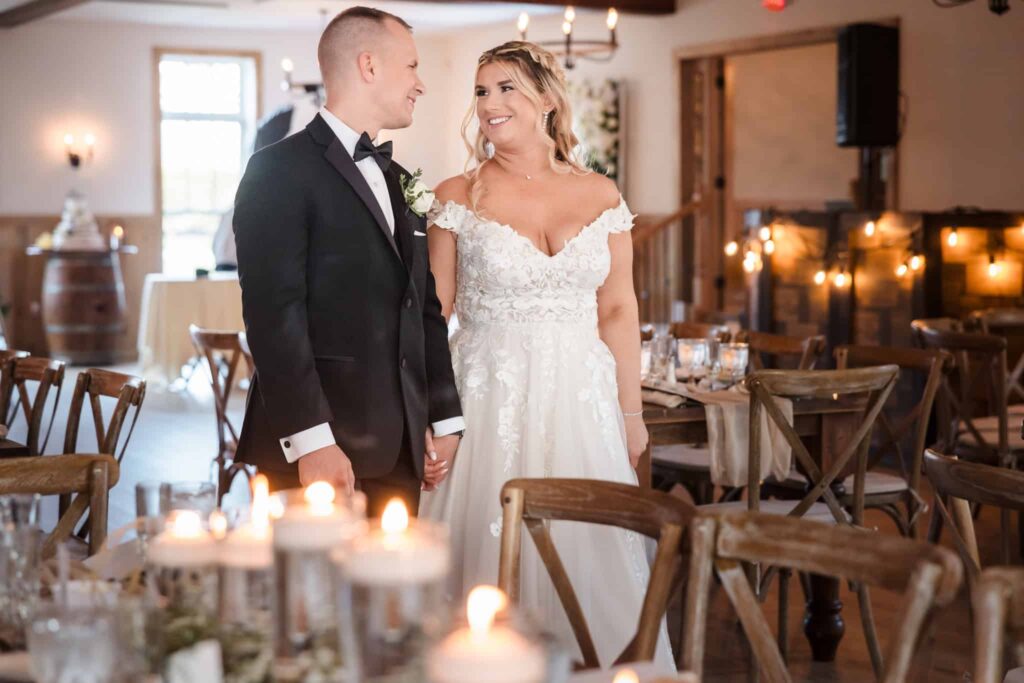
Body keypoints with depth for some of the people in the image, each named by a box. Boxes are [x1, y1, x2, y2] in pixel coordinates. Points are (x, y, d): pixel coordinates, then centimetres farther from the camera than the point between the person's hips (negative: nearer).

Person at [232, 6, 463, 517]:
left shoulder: (400, 182, 19)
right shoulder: (279, 170, -7)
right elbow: (273, 312, -15)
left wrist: (444, 418, 14)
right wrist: (311, 443, -20)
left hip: (399, 452, 7)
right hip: (318, 450, -7)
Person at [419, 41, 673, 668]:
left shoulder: (600, 195, 4)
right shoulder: (457, 197, -1)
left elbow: (619, 310, 7)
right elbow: (433, 312, -1)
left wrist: (631, 413, 5)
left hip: (581, 402, 2)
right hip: (489, 398, -2)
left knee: (584, 553, 7)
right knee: (490, 553, 1)